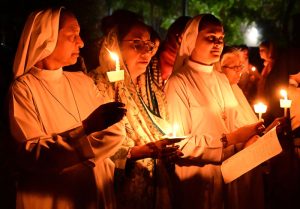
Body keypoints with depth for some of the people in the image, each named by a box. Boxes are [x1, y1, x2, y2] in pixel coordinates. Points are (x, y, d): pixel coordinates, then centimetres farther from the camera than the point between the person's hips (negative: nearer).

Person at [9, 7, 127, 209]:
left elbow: (116, 132, 1)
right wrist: (85, 128, -29)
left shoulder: (82, 81, 8)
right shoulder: (23, 88, -10)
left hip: (97, 193, 5)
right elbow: (31, 156, -21)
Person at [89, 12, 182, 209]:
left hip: (157, 191, 6)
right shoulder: (100, 87, -12)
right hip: (121, 192, -6)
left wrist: (170, 151, -2)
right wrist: (146, 150, -24)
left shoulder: (154, 91, 10)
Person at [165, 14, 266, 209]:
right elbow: (180, 144, -18)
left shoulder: (222, 79, 11)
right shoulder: (179, 82, -12)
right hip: (200, 179, -7)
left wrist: (249, 136, -9)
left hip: (231, 173, 7)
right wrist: (229, 139, -21)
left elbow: (233, 122, 12)